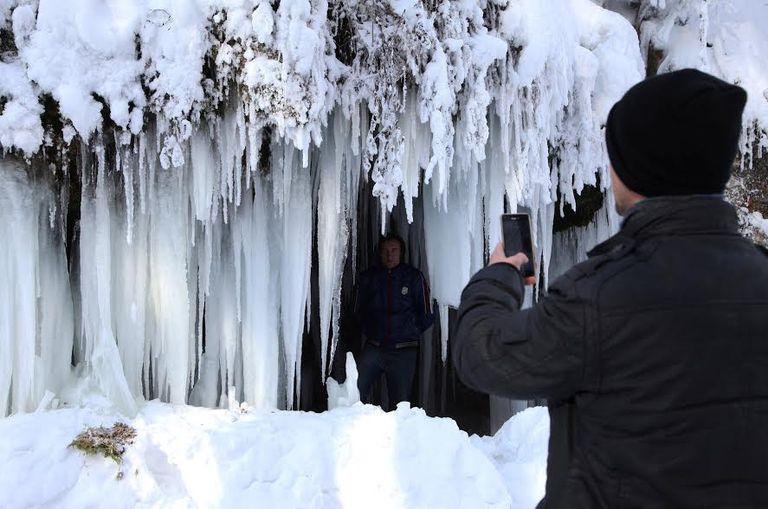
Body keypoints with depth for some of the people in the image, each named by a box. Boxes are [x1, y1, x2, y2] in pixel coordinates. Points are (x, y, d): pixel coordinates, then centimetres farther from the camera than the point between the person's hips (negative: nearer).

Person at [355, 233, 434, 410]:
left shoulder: (414, 277, 3)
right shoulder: (369, 277, 8)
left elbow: (426, 315, 8)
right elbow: (359, 311, 19)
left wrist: (410, 333, 8)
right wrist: (370, 331, 12)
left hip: (403, 352, -1)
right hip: (374, 348, 1)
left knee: (400, 402, 1)